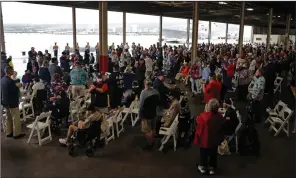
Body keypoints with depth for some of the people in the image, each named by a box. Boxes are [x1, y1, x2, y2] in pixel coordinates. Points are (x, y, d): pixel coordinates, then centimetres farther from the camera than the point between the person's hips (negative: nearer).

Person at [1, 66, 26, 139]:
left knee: (9, 118, 20)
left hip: (5, 102, 9)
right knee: (16, 118, 4)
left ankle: (8, 132, 29)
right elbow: (15, 91, -20)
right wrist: (18, 86, -4)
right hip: (12, 103, -9)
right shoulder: (10, 81, -24)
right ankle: (17, 133, 11)